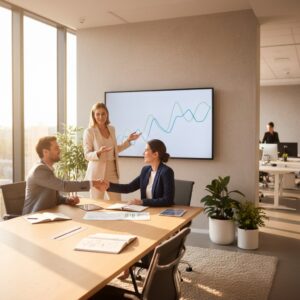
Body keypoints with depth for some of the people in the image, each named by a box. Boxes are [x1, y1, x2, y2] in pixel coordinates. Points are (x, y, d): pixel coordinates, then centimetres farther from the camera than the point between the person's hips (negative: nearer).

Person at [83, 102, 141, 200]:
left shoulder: (111, 129, 8)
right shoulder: (89, 131, -9)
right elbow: (87, 155, -11)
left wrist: (128, 140, 11)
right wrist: (98, 152, -29)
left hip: (112, 171, 5)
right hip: (97, 172, -5)